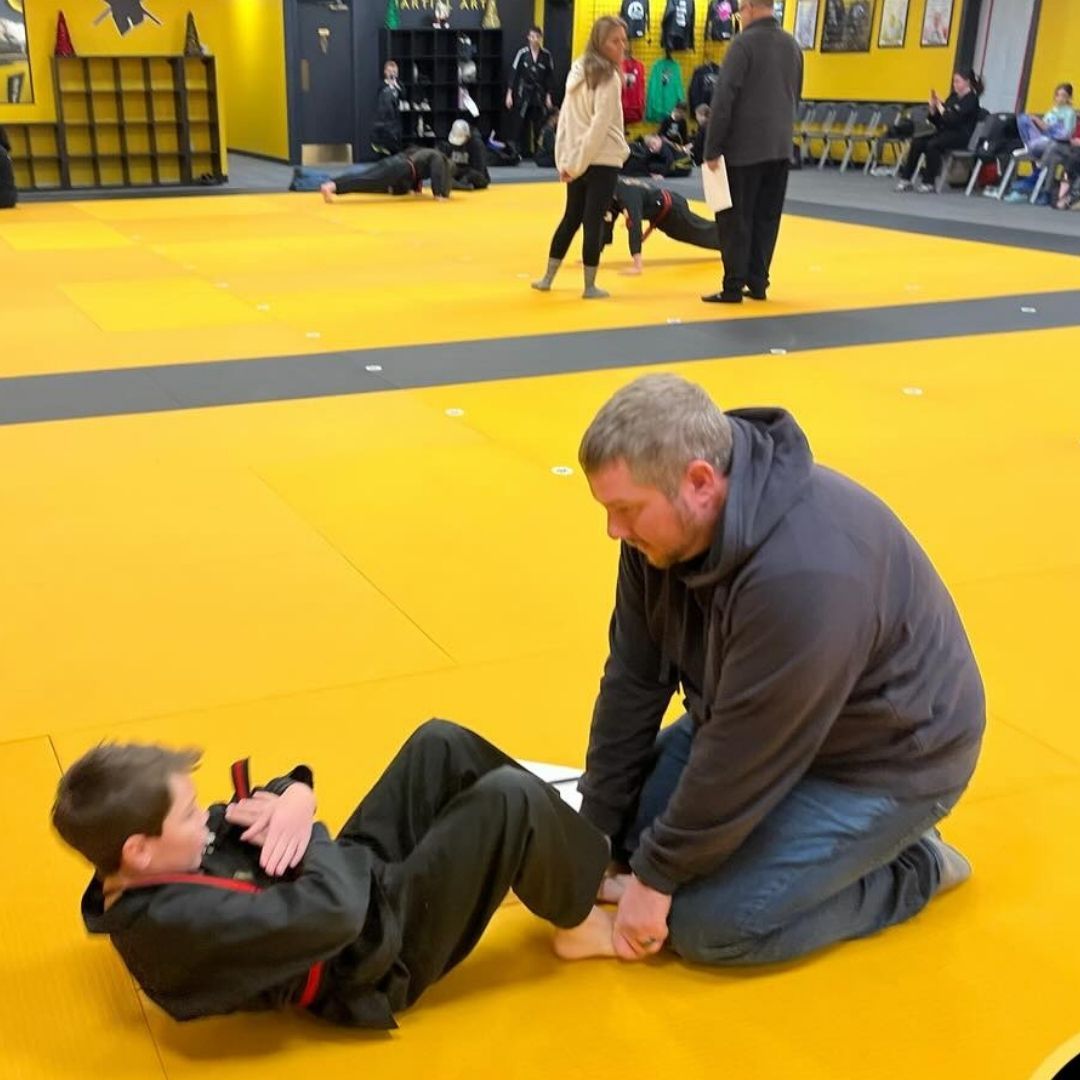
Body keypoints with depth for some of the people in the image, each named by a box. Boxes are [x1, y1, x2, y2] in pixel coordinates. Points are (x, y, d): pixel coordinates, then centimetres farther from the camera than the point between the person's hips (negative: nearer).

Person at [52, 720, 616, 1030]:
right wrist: (307, 831, -20)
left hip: (355, 881, 10)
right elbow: (332, 911, -40)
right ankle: (577, 919, 13)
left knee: (440, 744, 5)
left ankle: (574, 863, 22)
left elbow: (241, 817, 6)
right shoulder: (179, 922, -35)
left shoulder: (141, 877, -5)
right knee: (508, 798, -19)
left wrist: (294, 797, -19)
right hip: (376, 953, -9)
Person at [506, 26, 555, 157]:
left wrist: (548, 95, 3)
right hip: (523, 94, -1)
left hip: (539, 95, 1)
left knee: (539, 126, -1)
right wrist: (509, 93, -4)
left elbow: (550, 76, 5)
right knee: (520, 124, -1)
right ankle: (519, 151, 7)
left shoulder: (546, 55, 0)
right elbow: (514, 73, -2)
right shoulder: (522, 53, -4)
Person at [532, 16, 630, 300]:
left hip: (575, 160, 8)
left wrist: (565, 160, 10)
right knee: (594, 221, -2)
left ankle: (548, 277, 22)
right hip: (602, 161, -7)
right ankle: (590, 286, 4)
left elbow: (565, 118, 12)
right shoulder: (609, 77, -11)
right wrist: (576, 164, -11)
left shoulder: (578, 71, 13)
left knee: (571, 218, 17)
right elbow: (600, 126, -16)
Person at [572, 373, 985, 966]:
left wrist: (657, 875, -17)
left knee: (710, 925, -15)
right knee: (627, 823, 5)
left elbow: (745, 759, -30)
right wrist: (596, 829, -3)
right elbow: (633, 679, -6)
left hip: (886, 756, -8)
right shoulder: (662, 525, -13)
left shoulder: (805, 576, -38)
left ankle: (912, 867, 5)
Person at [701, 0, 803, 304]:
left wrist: (712, 149, -11)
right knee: (766, 218, 11)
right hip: (780, 148, 7)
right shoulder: (792, 45, 11)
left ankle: (733, 287, -1)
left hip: (744, 147, -7)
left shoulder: (744, 43, -11)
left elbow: (723, 99, -14)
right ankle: (757, 283, 16)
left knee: (735, 218, -1)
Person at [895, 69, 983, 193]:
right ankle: (906, 178, -17)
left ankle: (928, 183, -25)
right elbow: (938, 121, 14)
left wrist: (940, 107, -13)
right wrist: (933, 107, -2)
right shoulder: (953, 97, 15)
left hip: (960, 136, -8)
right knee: (916, 142, -15)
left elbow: (954, 120, -20)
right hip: (945, 132, 8)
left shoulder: (971, 100, -7)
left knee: (932, 145, -33)